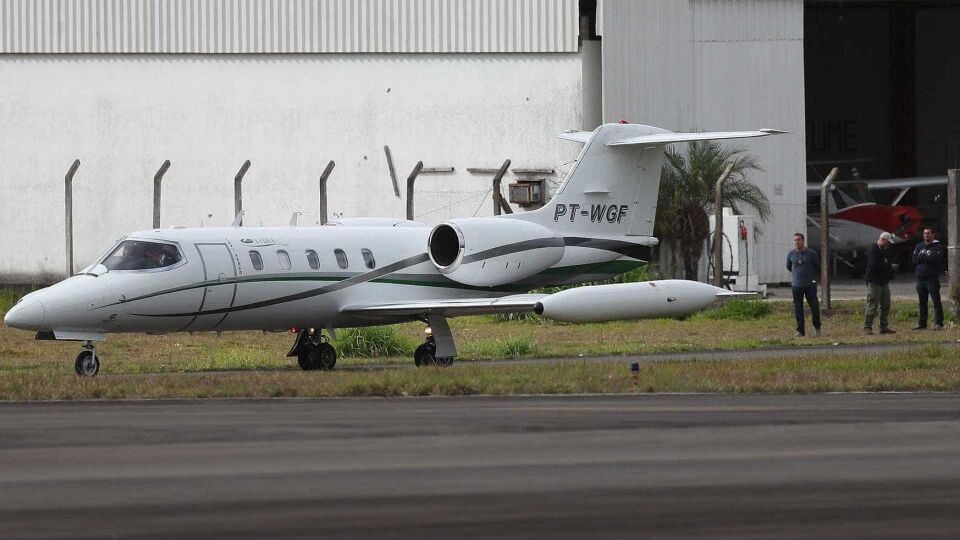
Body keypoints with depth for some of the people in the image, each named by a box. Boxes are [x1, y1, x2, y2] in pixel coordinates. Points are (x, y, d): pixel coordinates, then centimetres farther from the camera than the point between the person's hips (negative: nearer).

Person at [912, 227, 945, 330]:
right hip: (921, 278, 5)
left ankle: (939, 323, -7)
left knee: (936, 301, -7)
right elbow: (915, 259, 3)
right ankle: (922, 323, 14)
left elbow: (936, 258, -14)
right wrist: (927, 258, -8)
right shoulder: (919, 247, 15)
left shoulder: (937, 246, 1)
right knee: (922, 302, 8)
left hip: (933, 278, -5)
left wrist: (922, 257, -6)